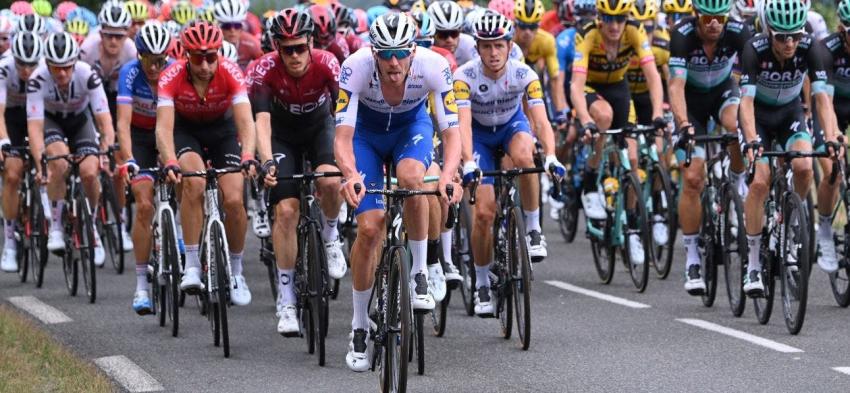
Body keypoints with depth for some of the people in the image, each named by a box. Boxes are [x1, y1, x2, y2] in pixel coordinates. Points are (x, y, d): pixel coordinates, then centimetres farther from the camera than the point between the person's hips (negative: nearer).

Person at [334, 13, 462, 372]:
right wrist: (350, 174, -57)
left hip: (411, 126, 0)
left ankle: (419, 273, -15)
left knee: (411, 176, -35)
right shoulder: (355, 68, -34)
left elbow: (451, 131, -32)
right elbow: (343, 134, -37)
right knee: (369, 228, -12)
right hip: (367, 131, 0)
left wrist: (448, 175, -51)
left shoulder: (434, 66, -32)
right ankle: (359, 328, 5)